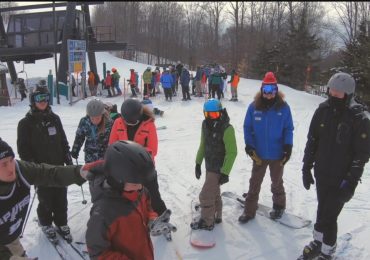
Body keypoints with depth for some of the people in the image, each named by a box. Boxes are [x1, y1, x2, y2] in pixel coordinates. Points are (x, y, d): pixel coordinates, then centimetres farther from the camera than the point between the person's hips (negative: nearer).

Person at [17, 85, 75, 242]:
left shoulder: (54, 118, 5)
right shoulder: (26, 123, -7)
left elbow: (63, 141, 11)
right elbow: (23, 149, -7)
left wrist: (68, 160, 8)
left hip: (58, 166, 4)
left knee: (61, 198, 10)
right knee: (46, 199, 7)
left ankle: (61, 223, 31)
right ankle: (46, 223, 33)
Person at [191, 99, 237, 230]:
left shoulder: (226, 128, -23)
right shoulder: (206, 124, -1)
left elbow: (232, 152, -20)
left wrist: (225, 172, -20)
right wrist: (198, 163, 13)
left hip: (219, 169, -7)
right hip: (209, 166, 7)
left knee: (205, 195, -1)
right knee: (214, 192, 21)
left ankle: (207, 222, 18)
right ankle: (216, 216, 40)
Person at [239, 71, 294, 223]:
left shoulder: (283, 107, -10)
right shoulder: (254, 106, -9)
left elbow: (288, 129, -4)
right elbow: (247, 127, -3)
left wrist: (288, 146, -13)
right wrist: (249, 145, -11)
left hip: (277, 154, -1)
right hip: (258, 154, 1)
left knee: (277, 182, 21)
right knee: (254, 183, 13)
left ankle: (279, 206, 44)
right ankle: (249, 211, 26)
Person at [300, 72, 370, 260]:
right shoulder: (323, 110, -2)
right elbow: (312, 141, 5)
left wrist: (351, 182, -14)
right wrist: (307, 168, 6)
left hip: (341, 179, -4)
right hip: (321, 174, 4)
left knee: (329, 216, 0)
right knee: (322, 211, 19)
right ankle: (318, 242, 39)